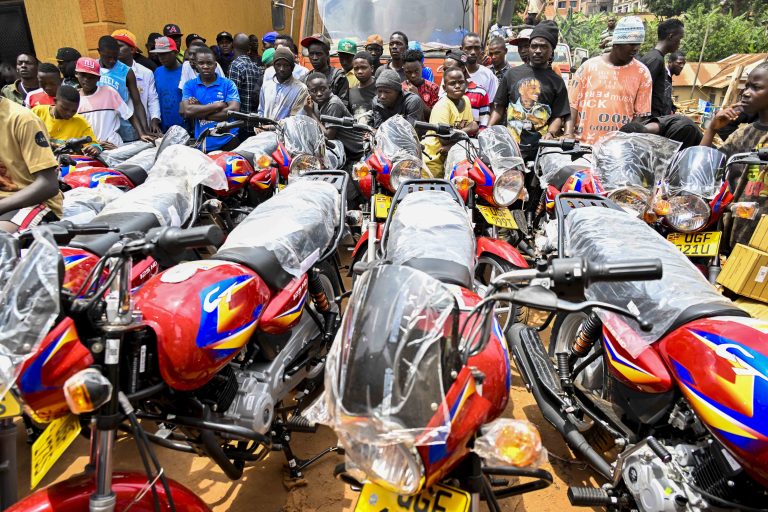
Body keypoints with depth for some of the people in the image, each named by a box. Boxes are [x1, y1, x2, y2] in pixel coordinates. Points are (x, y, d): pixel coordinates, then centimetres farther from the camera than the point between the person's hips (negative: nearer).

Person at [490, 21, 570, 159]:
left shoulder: (556, 81, 12)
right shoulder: (513, 73, 15)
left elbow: (559, 116, 7)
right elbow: (499, 108, 15)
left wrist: (550, 134, -13)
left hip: (540, 148, 0)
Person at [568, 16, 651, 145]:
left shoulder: (642, 73, 5)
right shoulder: (589, 66, 4)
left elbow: (641, 115, 4)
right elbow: (572, 103, 4)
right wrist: (569, 133, -7)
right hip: (582, 144, 0)